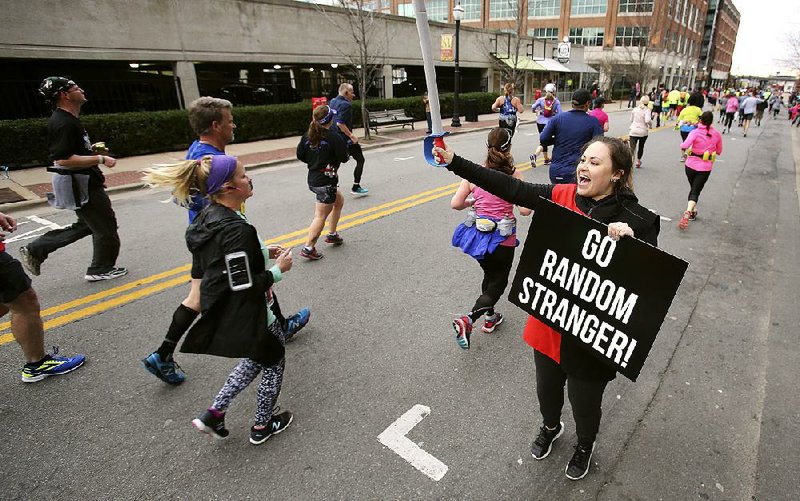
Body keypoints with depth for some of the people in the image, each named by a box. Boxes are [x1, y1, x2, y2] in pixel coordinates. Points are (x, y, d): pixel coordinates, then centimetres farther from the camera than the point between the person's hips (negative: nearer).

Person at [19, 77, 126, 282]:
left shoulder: (67, 119, 12)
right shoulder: (64, 123, -21)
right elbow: (64, 160, -27)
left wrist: (91, 150, 12)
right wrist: (100, 159, -24)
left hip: (81, 182, 11)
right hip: (79, 184, -11)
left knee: (88, 224, 21)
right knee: (105, 226, 3)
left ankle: (35, 250, 24)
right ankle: (101, 269, 19)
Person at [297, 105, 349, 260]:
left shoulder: (307, 136, 3)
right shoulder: (333, 137, -16)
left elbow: (300, 155, 7)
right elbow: (343, 158, -13)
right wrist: (343, 146, 7)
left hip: (312, 179, 8)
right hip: (326, 181, -8)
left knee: (339, 201, 27)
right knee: (321, 216, -3)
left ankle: (332, 234, 32)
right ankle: (308, 248, -4)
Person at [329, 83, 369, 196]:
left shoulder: (332, 101, 10)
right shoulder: (345, 105, -17)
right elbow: (340, 123, -26)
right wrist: (351, 135, -20)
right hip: (345, 139, -8)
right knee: (360, 160, 7)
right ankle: (356, 188, 7)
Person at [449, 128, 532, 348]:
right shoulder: (514, 175, -10)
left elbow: (456, 203, -7)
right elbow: (525, 210, -12)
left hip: (478, 234, 4)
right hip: (502, 238, -4)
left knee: (489, 275, 27)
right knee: (498, 283, 12)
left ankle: (490, 318, 42)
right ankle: (467, 321, -8)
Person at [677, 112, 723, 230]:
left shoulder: (695, 132, -11)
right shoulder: (716, 134, 0)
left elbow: (684, 146, -27)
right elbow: (719, 151, 10)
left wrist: (683, 147, -5)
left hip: (691, 165, 0)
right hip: (705, 168, 0)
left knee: (693, 188, 22)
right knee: (695, 191, -2)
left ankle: (693, 211, 33)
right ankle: (688, 213, -25)